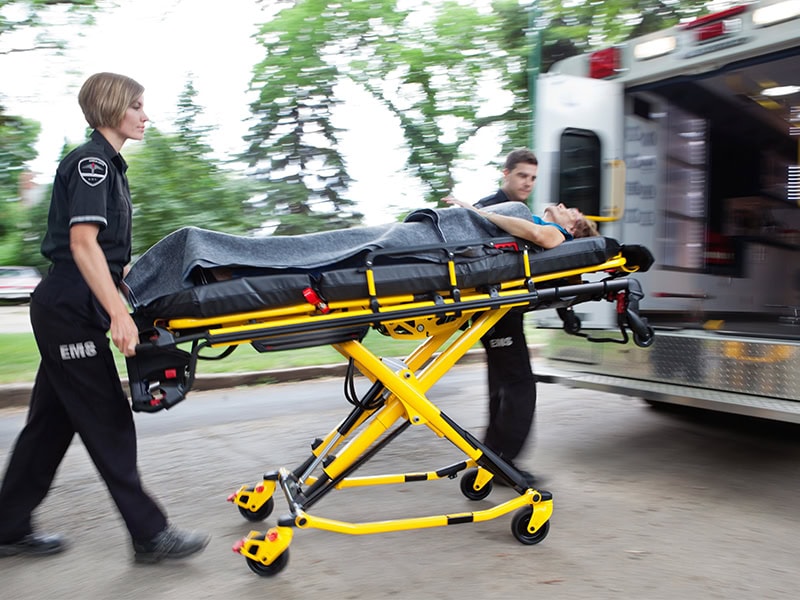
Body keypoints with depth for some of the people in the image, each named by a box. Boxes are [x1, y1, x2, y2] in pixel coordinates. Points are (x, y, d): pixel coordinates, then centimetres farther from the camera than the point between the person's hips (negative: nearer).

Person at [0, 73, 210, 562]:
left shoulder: (107, 164, 18)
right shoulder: (91, 163, -12)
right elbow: (83, 244, -22)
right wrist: (119, 314, -29)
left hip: (68, 312, 10)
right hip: (70, 311, -10)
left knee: (53, 421, 14)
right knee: (108, 424, -5)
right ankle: (149, 535, 4)